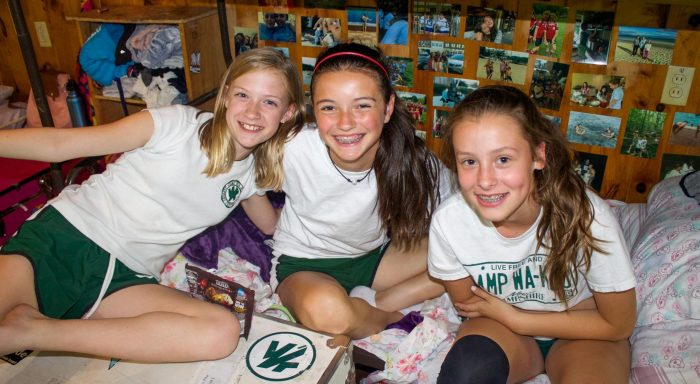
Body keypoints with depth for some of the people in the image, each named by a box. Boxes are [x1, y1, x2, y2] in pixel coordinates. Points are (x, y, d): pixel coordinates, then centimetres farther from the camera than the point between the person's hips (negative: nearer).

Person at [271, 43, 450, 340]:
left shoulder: (417, 161, -22)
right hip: (303, 264, -2)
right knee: (325, 308, -37)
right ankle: (393, 314, -5)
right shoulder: (293, 150, -26)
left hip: (373, 256, 3)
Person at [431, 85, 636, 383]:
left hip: (583, 330, 0)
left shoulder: (586, 214, -28)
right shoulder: (448, 221, -23)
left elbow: (618, 325, -13)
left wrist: (515, 319, -17)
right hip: (498, 323, 1)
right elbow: (466, 304, -3)